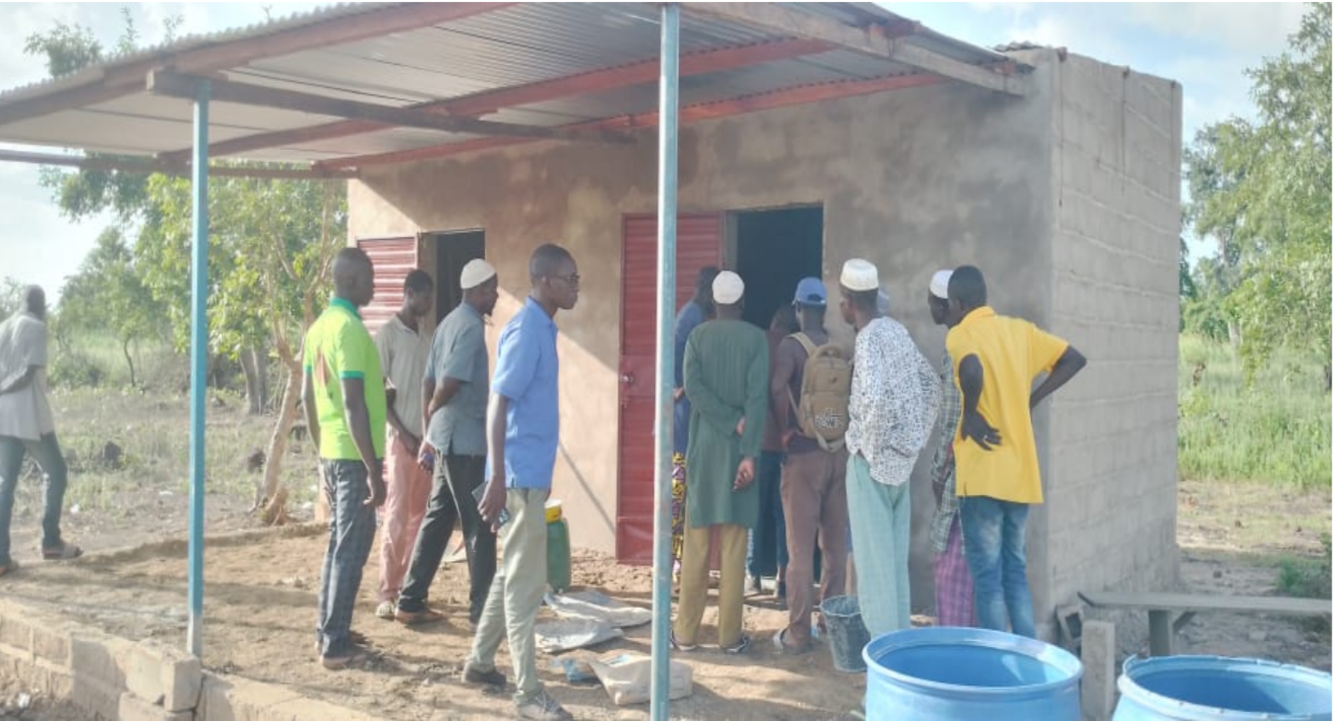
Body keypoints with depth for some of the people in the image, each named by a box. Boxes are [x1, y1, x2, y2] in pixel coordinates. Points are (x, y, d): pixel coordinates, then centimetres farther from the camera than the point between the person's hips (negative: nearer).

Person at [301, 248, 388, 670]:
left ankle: (328, 633, 24)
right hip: (353, 456, -9)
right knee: (352, 549, -3)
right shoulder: (350, 328, -18)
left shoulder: (319, 327, 11)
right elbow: (354, 405, -23)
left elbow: (308, 397, 17)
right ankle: (336, 646, 2)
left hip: (332, 452, 9)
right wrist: (374, 469, -22)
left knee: (338, 543, 16)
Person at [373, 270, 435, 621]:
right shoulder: (388, 333, -7)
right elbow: (377, 391, -10)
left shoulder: (426, 335, 14)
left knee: (419, 518, 8)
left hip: (427, 438, 7)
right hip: (400, 438, -7)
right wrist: (404, 434, -14)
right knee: (396, 518, -7)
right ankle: (387, 593, -3)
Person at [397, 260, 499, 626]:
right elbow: (451, 381, -23)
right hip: (466, 440, -9)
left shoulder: (450, 323, 15)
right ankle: (483, 609, 4)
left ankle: (411, 602, 18)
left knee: (437, 519, 13)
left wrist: (429, 431, 15)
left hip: (446, 438, 9)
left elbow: (429, 382, 15)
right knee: (478, 526, -2)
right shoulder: (471, 325, -14)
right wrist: (433, 411, -4)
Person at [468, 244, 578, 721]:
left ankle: (480, 662, 29)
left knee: (513, 574, 17)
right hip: (521, 475, -10)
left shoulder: (543, 329, 13)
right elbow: (497, 404, -21)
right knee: (526, 583, -4)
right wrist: (498, 479, -25)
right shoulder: (526, 331, -17)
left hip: (533, 473, 10)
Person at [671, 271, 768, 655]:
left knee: (696, 545, 7)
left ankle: (686, 632, 10)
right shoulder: (756, 339, -2)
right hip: (739, 447, -1)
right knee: (734, 546, 3)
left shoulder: (697, 336, 4)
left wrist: (731, 421, -7)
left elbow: (693, 386, -9)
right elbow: (757, 397, -11)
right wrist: (750, 453, -14)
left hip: (704, 445, 2)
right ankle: (730, 635, 7)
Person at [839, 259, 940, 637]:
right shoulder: (897, 331, 10)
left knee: (874, 562, -1)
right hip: (902, 461, 8)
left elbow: (875, 398, -31)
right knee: (896, 559, 15)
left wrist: (870, 444, -17)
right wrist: (916, 438, 17)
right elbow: (931, 385, 17)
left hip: (872, 463, -8)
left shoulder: (868, 339, -16)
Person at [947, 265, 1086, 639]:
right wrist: (1029, 401, 10)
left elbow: (973, 371, -31)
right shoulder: (1020, 329, 11)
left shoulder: (961, 334, -9)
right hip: (1021, 471, 6)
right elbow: (1075, 359, 12)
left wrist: (971, 414, -14)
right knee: (1016, 572, 16)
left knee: (988, 576, 1)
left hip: (983, 471, -6)